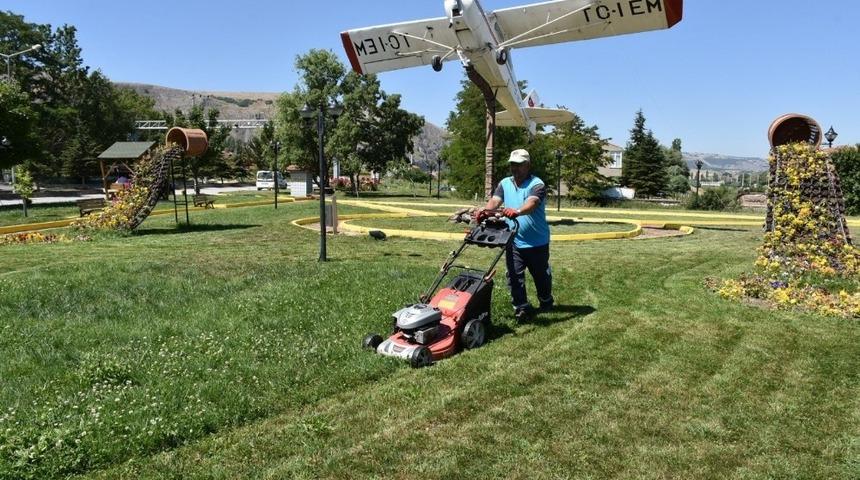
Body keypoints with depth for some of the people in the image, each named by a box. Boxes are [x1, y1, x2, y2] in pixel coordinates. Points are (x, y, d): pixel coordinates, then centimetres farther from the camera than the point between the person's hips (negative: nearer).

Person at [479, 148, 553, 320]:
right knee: (514, 276, 1)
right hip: (513, 241, 3)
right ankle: (521, 308, 14)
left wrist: (517, 211, -52)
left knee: (541, 274, 15)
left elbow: (532, 202, -31)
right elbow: (495, 200, -9)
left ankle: (546, 302, 39)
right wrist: (485, 211, -32)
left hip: (537, 242, -3)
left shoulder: (537, 184, -12)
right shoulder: (505, 183, 5)